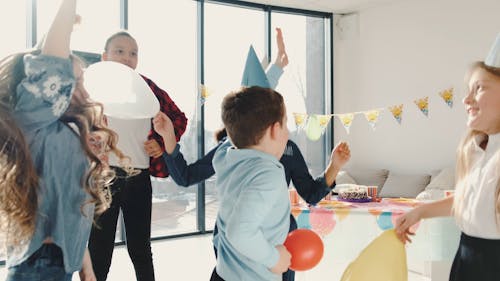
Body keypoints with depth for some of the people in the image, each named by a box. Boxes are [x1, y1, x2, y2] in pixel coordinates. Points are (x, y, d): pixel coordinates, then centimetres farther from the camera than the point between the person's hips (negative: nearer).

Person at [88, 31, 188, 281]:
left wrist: (163, 144, 4)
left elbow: (179, 117, 16)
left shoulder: (148, 87, 7)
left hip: (138, 179, 2)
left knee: (140, 248, 14)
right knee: (99, 250, 6)